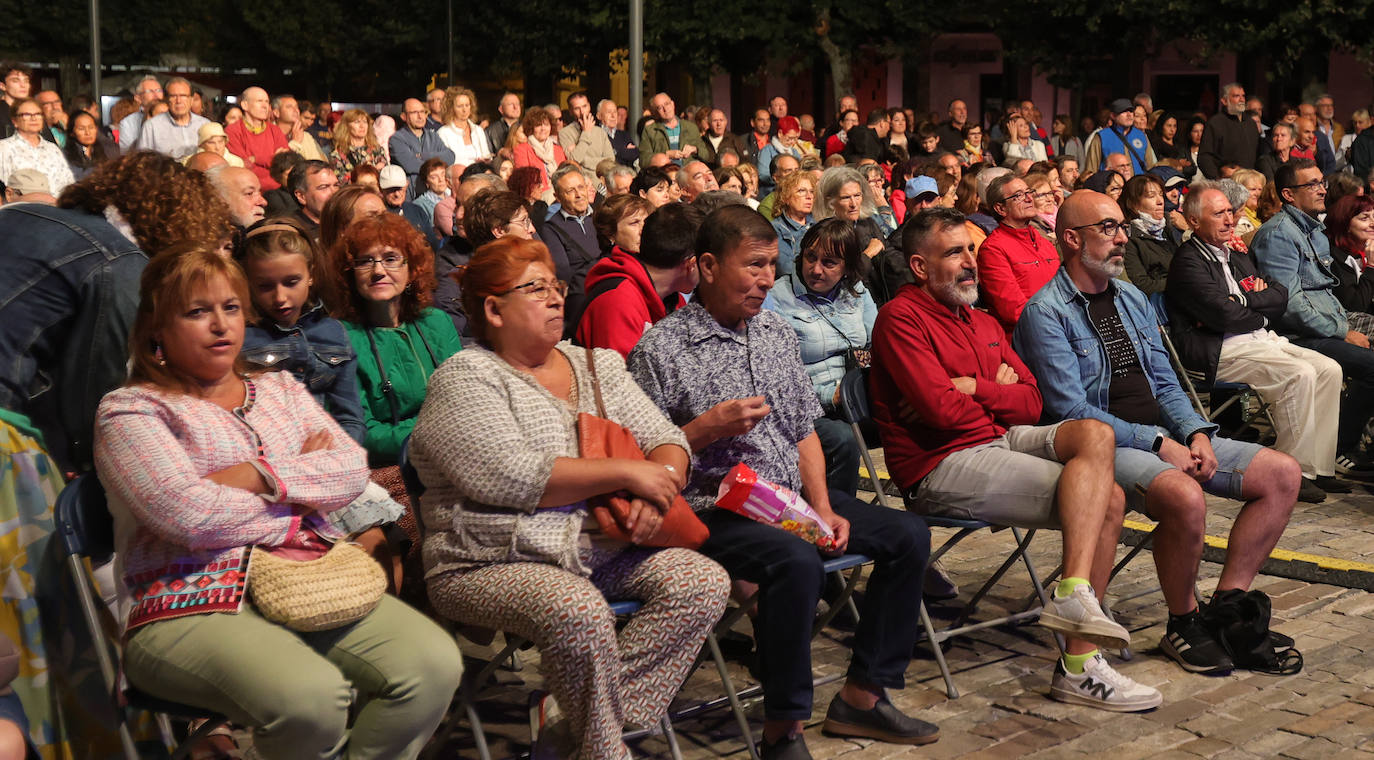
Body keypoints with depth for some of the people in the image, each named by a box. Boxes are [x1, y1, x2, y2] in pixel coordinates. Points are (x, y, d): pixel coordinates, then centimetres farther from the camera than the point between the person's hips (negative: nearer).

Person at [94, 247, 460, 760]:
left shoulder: (280, 389, 22)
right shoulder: (131, 411, 5)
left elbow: (353, 470, 7)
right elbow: (189, 513, -12)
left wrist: (259, 476, -8)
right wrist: (304, 475, 0)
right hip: (194, 609, -5)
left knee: (435, 664, -21)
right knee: (309, 696, -35)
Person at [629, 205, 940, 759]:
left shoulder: (777, 333, 14)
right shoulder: (660, 349, -8)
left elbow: (803, 431, 15)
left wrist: (823, 508, 2)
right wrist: (709, 427, -19)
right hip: (714, 507, -8)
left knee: (907, 535, -2)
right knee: (796, 561, -35)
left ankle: (862, 696, 6)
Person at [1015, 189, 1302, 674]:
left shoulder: (1132, 299, 18)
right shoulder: (1046, 313, -7)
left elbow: (1165, 382, 17)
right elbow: (1072, 410, -15)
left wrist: (1196, 433, -3)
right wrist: (1158, 444, -18)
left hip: (1165, 438, 8)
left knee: (1283, 474, -4)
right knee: (1184, 496, -36)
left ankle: (1227, 602, -2)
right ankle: (1183, 625, -12)